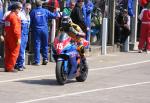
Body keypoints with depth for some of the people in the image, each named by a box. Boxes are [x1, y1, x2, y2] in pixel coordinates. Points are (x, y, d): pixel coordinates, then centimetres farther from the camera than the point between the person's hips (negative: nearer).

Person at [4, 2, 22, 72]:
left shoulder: (8, 16, 15)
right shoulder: (14, 16, -14)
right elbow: (16, 28, -19)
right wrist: (18, 38, -19)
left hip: (7, 37, 9)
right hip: (13, 37, -9)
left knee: (8, 53, 12)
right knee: (14, 52, -3)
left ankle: (7, 67, 15)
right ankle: (10, 67, -4)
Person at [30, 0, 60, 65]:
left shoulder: (33, 12, -2)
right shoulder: (45, 11, 1)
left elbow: (30, 21, -1)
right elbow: (53, 16, 5)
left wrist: (31, 28, 15)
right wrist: (57, 13, 25)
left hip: (36, 30, -1)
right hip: (44, 30, 2)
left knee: (37, 45, -1)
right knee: (45, 45, 14)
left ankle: (37, 61, -3)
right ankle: (45, 59, 12)